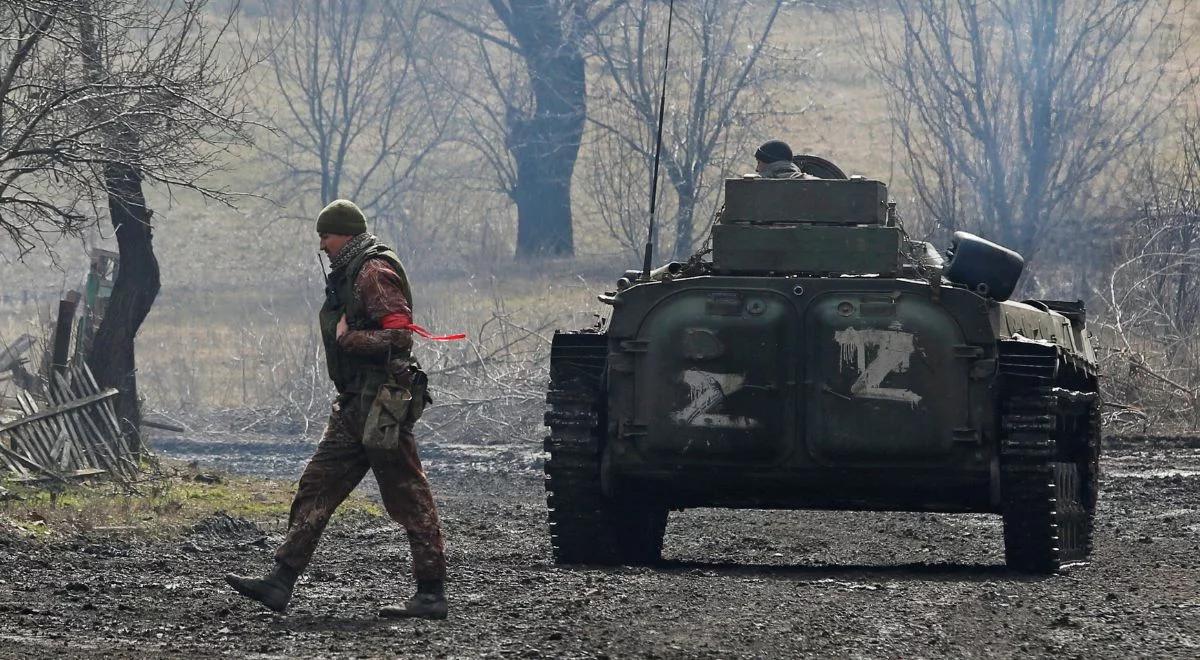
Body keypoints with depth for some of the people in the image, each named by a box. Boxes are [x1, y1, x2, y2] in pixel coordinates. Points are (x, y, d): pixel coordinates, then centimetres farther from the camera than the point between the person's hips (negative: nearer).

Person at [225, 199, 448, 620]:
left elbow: (398, 335, -22)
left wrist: (348, 337, -15)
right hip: (356, 407, 11)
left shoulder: (375, 273, -14)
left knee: (407, 498, -5)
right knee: (317, 487, 7)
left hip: (381, 406, -11)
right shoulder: (350, 274, 18)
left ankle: (432, 594, -2)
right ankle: (281, 582, 6)